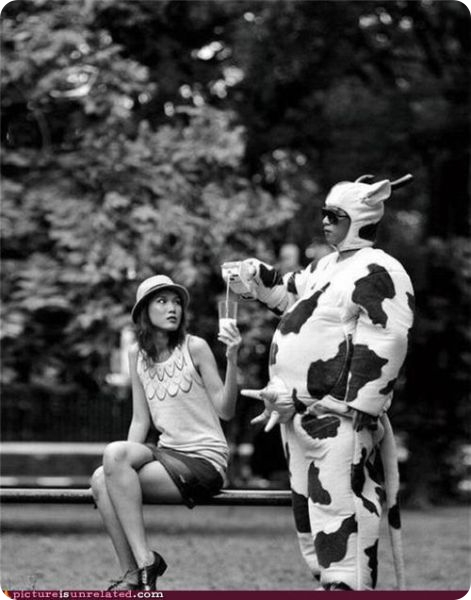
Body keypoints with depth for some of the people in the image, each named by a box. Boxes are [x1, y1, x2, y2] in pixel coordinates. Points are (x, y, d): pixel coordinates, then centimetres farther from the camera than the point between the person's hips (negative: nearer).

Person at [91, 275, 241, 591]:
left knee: (115, 453, -26)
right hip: (169, 453, 5)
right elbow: (141, 421, 13)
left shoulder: (195, 348, -5)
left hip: (204, 459, -5)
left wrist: (232, 360, -22)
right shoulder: (137, 354, 11)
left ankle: (146, 561, -20)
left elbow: (225, 411, -8)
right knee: (101, 479, -21)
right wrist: (127, 461, -2)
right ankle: (134, 576, -14)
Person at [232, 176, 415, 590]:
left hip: (340, 420, -10)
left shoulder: (376, 272, -13)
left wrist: (359, 410, -23)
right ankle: (329, 581, 25)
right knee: (309, 512, 16)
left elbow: (384, 347, -20)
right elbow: (290, 297, 36)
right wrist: (260, 278, 17)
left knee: (340, 512, -14)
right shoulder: (327, 267, 18)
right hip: (300, 415, 10)